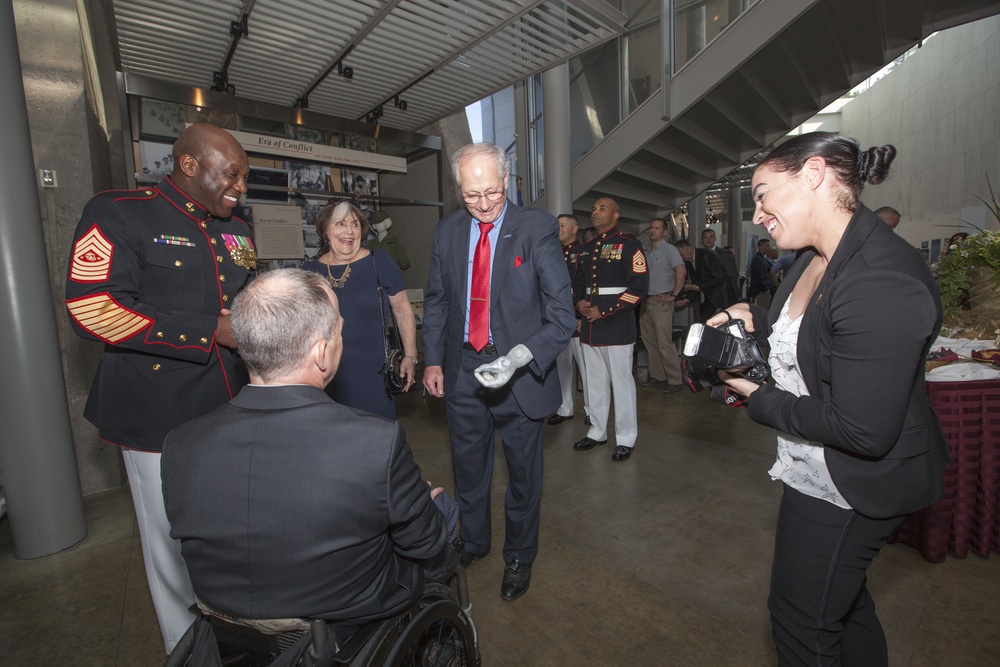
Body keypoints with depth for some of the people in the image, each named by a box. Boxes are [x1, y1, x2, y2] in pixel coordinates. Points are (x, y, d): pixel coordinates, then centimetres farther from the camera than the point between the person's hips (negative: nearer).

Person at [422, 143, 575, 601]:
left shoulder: (538, 230, -13)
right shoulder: (447, 232, 1)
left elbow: (561, 314, -17)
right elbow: (436, 301, 10)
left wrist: (518, 358, -31)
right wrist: (433, 360, 4)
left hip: (520, 374, -3)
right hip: (462, 372, 4)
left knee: (522, 474, 16)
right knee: (467, 469, 23)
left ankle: (519, 557, 44)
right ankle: (473, 542, 51)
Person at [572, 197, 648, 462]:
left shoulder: (629, 244, -5)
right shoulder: (585, 249, 15)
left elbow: (639, 286, -12)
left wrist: (604, 311, -15)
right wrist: (579, 302, -1)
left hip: (617, 323, -6)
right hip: (589, 324, 7)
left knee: (621, 381, 0)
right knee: (594, 380, 14)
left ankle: (625, 439, 14)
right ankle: (597, 431, 28)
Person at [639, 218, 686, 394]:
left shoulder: (669, 249, -6)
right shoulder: (646, 253, 16)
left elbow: (681, 271, -17)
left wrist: (673, 295, -16)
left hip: (661, 302, -8)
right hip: (646, 301, 8)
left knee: (664, 343, -8)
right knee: (650, 342, 10)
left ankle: (674, 380, 1)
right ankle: (657, 376, 20)